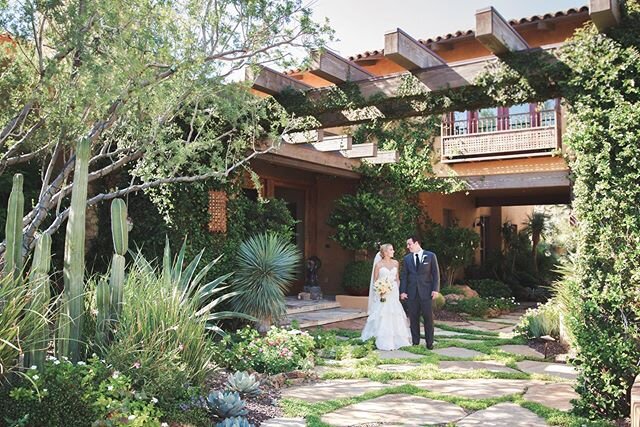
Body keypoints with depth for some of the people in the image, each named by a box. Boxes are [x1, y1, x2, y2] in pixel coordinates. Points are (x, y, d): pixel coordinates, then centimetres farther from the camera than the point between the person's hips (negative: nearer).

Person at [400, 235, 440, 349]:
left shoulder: (431, 256, 2)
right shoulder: (406, 258, 10)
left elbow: (436, 274, 1)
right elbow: (404, 276, 8)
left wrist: (435, 289, -8)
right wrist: (402, 291, -1)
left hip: (426, 292, -2)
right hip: (412, 293, 2)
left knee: (428, 318, 0)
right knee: (413, 318, 5)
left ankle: (429, 343, 10)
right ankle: (415, 342, 13)